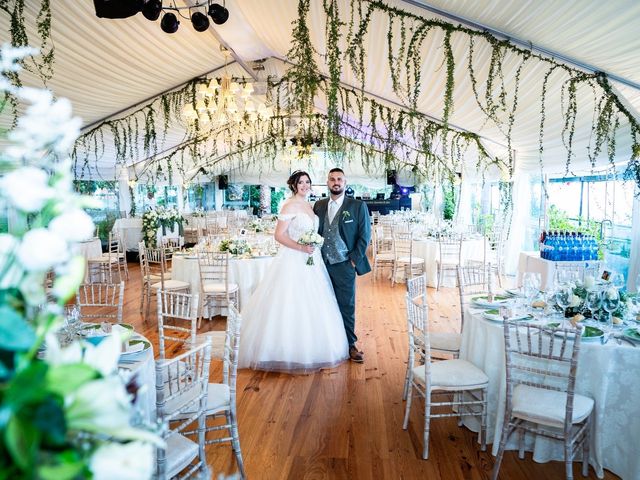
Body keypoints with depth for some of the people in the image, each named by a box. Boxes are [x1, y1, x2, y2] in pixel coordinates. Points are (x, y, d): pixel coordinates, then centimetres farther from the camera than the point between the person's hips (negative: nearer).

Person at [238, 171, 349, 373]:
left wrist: (315, 246, 6)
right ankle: (290, 353, 9)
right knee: (293, 305, -3)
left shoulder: (310, 206, 14)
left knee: (311, 306, 13)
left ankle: (309, 349, 26)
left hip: (311, 261, 8)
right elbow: (279, 235, -15)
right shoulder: (290, 206, -10)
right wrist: (301, 247, -22)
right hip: (294, 261, -8)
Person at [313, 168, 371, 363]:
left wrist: (354, 259, -7)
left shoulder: (358, 206, -1)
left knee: (346, 306, 4)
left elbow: (365, 235, -2)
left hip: (344, 265, -3)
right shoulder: (318, 205, 10)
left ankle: (350, 344, 18)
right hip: (322, 264, 3)